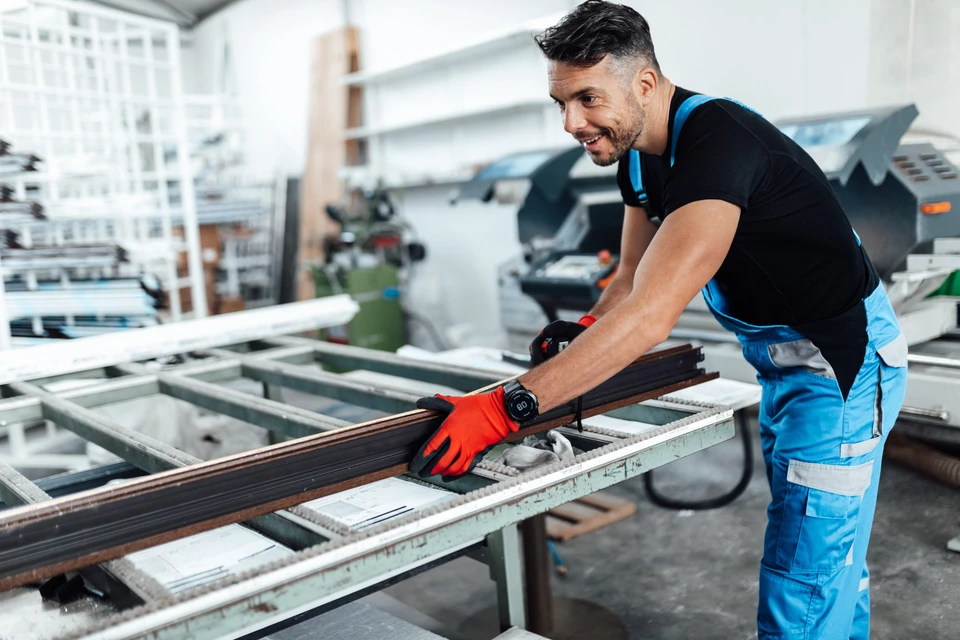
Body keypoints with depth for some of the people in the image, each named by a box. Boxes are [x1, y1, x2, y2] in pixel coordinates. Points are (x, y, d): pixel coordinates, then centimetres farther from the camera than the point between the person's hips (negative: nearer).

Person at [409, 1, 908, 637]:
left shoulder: (716, 142, -30)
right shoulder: (639, 154, 0)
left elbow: (652, 316, -40)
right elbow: (634, 277, 10)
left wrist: (506, 408, -42)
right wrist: (586, 330, -10)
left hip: (841, 363, -9)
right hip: (780, 358, 9)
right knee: (831, 555, 24)